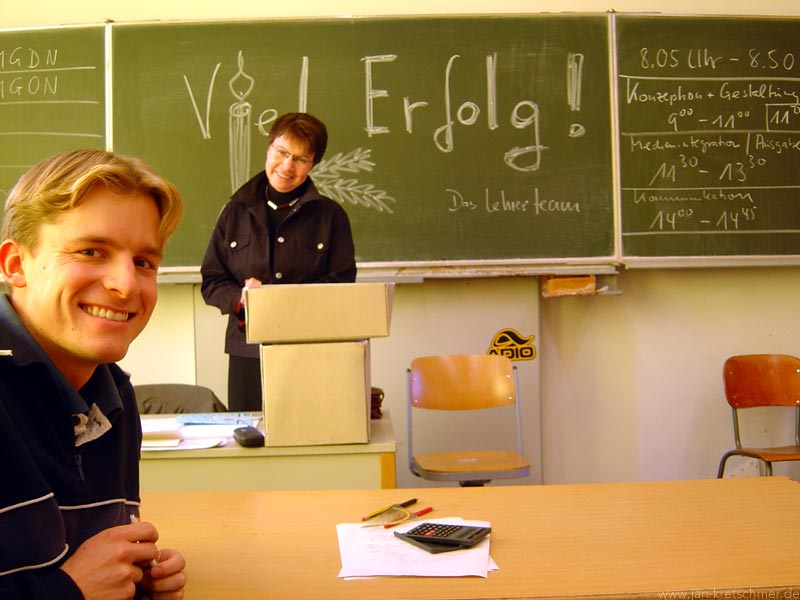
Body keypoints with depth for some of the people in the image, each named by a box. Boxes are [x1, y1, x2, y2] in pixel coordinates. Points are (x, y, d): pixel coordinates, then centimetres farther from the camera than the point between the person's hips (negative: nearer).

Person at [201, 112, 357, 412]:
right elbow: (211, 282, 9)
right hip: (248, 351, 2)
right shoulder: (236, 212, 11)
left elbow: (342, 285, 0)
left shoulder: (331, 215, 6)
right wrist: (241, 297, -12)